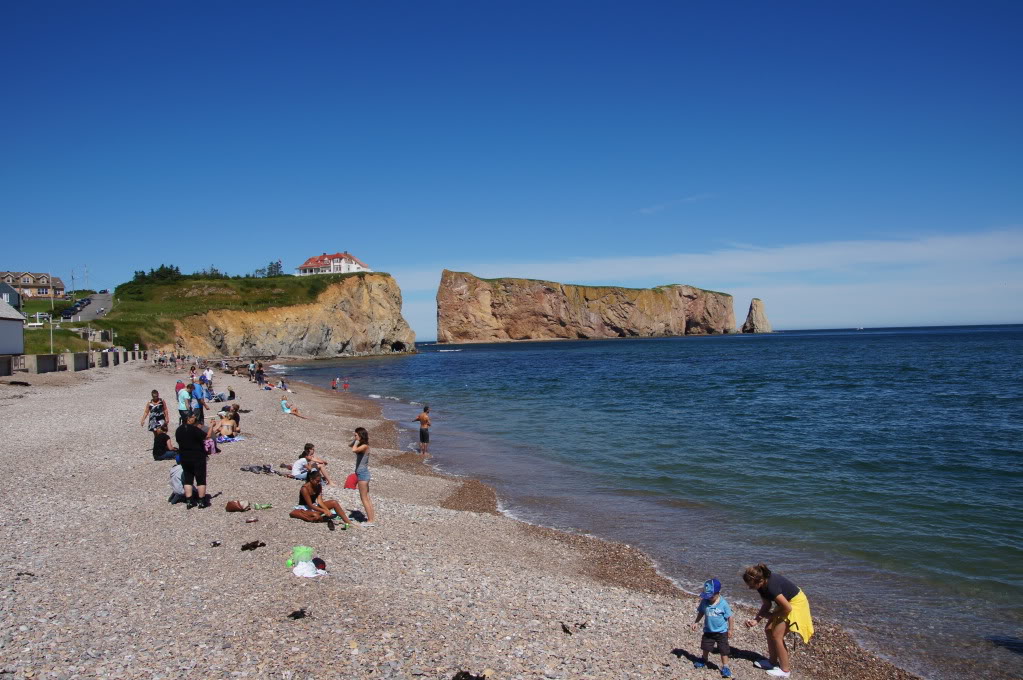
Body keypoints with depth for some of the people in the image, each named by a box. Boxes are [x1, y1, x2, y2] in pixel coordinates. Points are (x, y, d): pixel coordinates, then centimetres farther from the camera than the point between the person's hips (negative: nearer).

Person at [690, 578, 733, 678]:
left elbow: (729, 617, -10)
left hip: (721, 632, -3)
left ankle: (725, 667, 20)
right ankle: (704, 661, 42)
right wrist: (696, 622, 0)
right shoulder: (704, 602, -12)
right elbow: (701, 612, 5)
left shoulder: (723, 604, -20)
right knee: (706, 647, 18)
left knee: (723, 650, 4)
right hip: (708, 631, 3)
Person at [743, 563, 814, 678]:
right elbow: (767, 604, 2)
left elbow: (788, 608, -27)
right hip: (786, 602, 9)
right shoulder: (762, 585, -9)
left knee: (777, 635, -7)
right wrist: (756, 620, -9)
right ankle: (773, 661, 25)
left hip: (795, 603, -9)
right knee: (768, 630, 9)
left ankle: (785, 669, 7)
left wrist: (772, 616, -12)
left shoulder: (771, 587, -36)